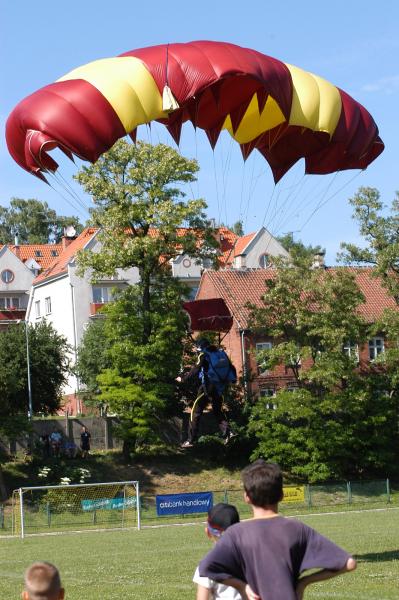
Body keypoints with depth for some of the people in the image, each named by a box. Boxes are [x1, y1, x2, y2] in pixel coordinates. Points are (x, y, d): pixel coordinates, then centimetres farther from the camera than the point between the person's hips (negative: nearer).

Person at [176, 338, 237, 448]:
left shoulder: (204, 356, -7)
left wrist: (183, 379, -3)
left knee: (196, 412, 2)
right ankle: (227, 433, -2)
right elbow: (231, 368, 14)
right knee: (218, 411, 20)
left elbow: (195, 371, -13)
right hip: (220, 388, 5)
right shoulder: (221, 353, 9)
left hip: (208, 388, -5)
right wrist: (233, 380, 31)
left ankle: (191, 440, -3)